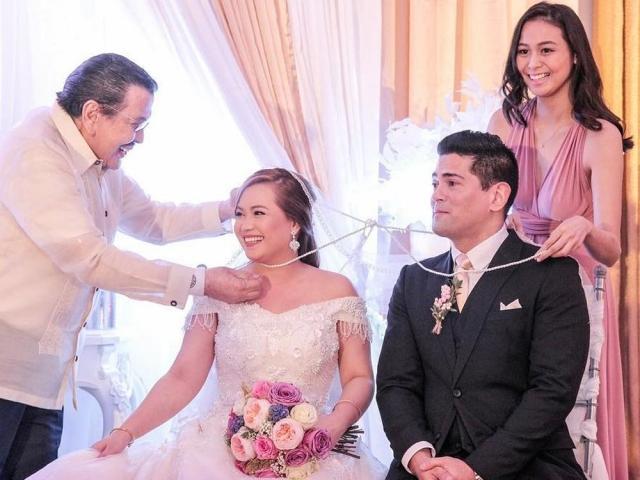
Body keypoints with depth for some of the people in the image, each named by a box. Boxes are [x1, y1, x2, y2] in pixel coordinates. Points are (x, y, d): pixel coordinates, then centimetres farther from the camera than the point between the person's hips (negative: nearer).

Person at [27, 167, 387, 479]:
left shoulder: (337, 291, 3)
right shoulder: (221, 289, 6)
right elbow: (183, 379, 5)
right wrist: (126, 432, -5)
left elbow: (360, 379, 5)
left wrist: (333, 426, -13)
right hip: (221, 450, 2)